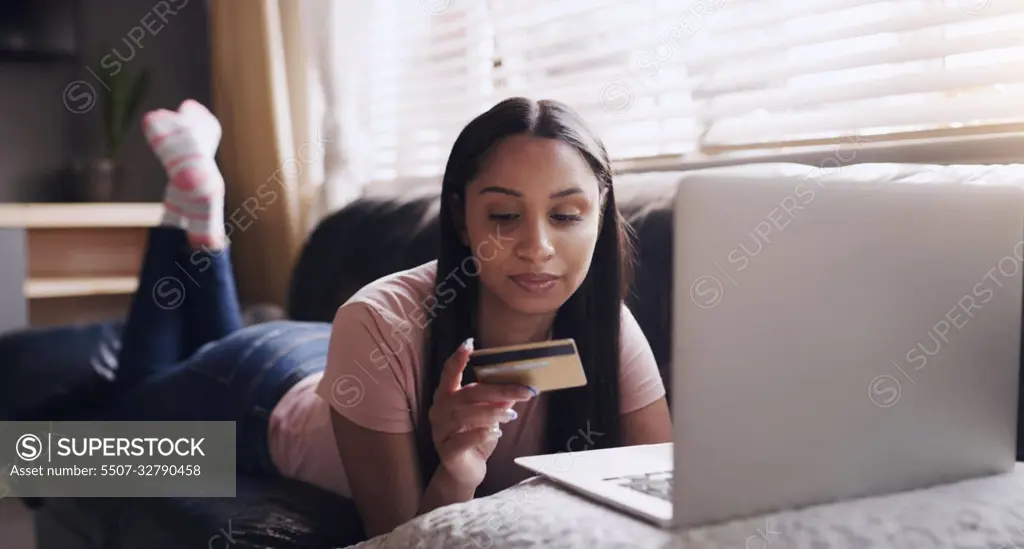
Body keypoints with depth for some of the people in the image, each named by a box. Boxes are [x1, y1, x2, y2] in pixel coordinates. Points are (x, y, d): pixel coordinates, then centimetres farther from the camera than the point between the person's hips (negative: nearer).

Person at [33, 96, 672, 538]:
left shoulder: (608, 327, -32)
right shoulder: (380, 324, -42)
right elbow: (394, 534, -35)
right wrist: (456, 474, -55)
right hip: (269, 390, -3)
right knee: (123, 412, 30)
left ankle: (207, 224, 38)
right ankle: (194, 205, 28)